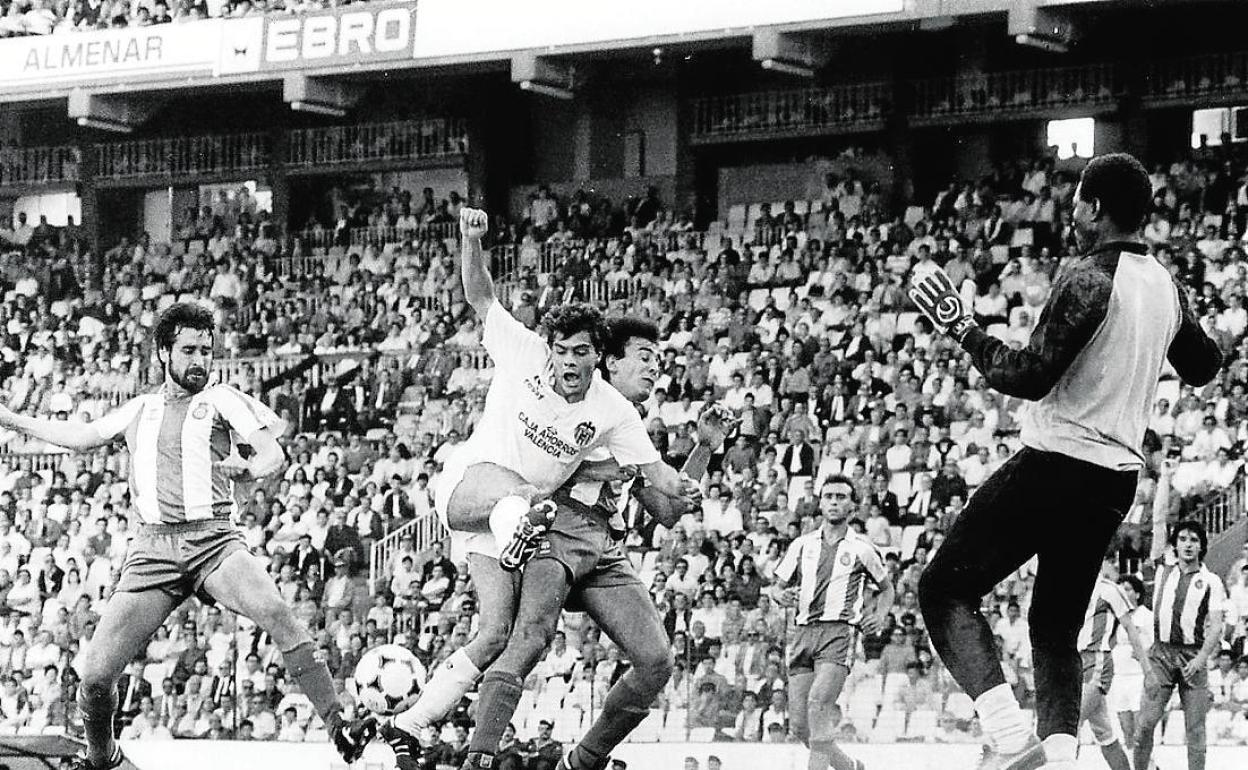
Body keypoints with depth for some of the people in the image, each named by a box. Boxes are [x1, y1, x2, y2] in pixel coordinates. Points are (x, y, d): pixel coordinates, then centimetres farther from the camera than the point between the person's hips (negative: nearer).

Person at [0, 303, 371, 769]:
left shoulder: (222, 400, 12)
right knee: (95, 674, -7)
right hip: (154, 550, 3)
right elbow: (82, 437, 33)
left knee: (275, 614, -32)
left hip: (213, 541, -3)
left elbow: (273, 458, 5)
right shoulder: (139, 410, 21)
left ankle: (338, 728, -32)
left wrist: (236, 471, -14)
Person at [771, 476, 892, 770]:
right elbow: (778, 585, 21)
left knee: (818, 703, -27)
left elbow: (886, 588, 21)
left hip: (840, 631, -4)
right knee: (800, 725, -1)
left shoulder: (862, 549, 8)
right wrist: (782, 595, -3)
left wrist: (879, 615, 1)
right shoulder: (802, 545, 16)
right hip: (804, 632, 4)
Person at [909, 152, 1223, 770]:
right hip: (1118, 480, 8)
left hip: (1057, 464, -8)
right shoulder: (1164, 285, 10)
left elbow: (1031, 376, -19)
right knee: (1056, 627, 16)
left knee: (944, 589, -2)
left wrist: (962, 328, -10)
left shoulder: (1089, 279, -15)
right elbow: (1203, 367, 25)